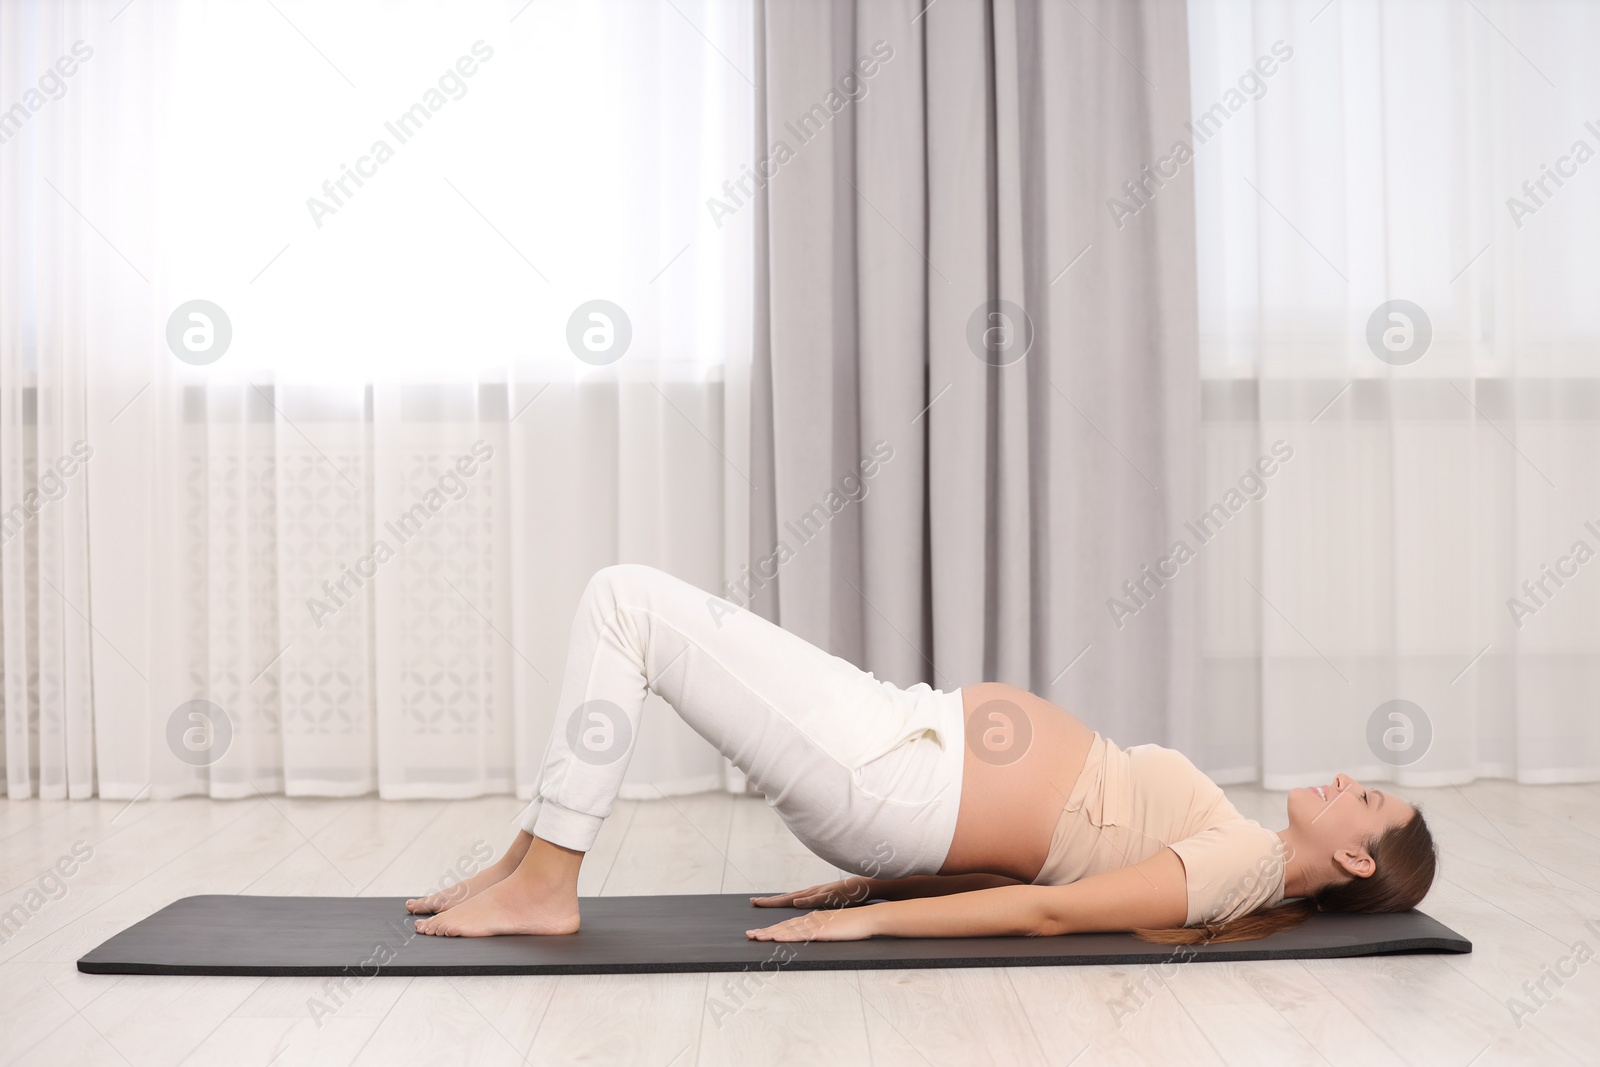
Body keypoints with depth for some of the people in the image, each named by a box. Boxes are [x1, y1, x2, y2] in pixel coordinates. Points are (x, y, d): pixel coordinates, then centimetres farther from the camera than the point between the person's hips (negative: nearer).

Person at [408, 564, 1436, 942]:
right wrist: (859, 878, 16)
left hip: (885, 780, -9)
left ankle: (545, 884, -4)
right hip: (912, 745, 9)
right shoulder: (1230, 845, 17)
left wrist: (868, 915, -20)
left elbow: (1053, 909, -18)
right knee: (635, 600, 9)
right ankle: (532, 859, 13)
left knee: (625, 599, -11)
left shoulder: (1250, 861, -9)